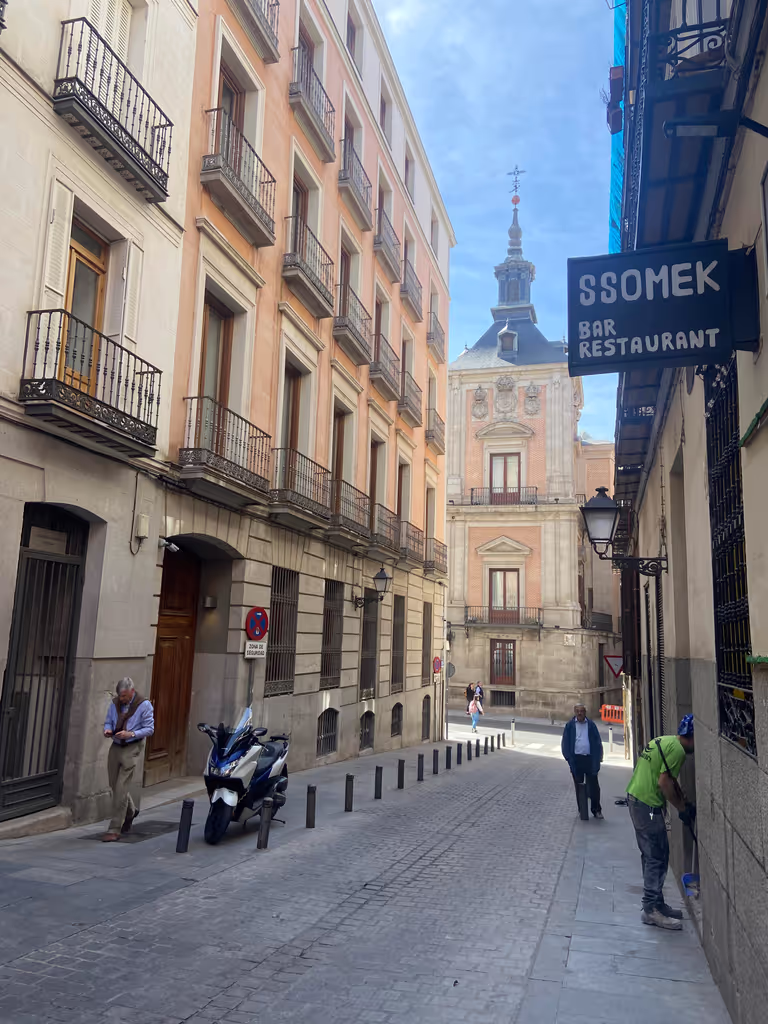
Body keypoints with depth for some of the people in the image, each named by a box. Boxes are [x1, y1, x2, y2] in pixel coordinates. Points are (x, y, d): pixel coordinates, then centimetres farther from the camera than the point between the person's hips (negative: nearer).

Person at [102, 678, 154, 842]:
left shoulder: (144, 705, -8)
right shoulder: (114, 704, 5)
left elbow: (149, 729, -7)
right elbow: (108, 722, 16)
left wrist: (131, 734, -21)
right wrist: (107, 730, -8)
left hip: (131, 749, -6)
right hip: (115, 747, 6)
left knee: (121, 788, -9)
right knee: (115, 785, 14)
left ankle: (114, 830, -3)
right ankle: (130, 812, 42)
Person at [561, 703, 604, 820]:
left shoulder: (591, 725, 3)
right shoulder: (570, 726, 2)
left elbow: (598, 743, 4)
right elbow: (565, 743, 4)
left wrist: (597, 759, -4)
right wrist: (569, 758, -6)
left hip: (590, 758, 0)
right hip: (576, 759, 0)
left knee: (593, 786, 1)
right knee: (579, 787, 9)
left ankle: (596, 810, 13)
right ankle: (581, 810, 19)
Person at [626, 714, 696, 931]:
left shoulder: (664, 741, 16)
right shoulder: (677, 749, -16)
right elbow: (664, 783, -20)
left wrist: (685, 804, 19)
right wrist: (682, 809, -8)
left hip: (636, 799, 10)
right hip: (648, 805, -10)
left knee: (652, 856, 17)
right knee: (657, 857, -3)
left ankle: (655, 905, 25)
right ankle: (652, 910, 2)